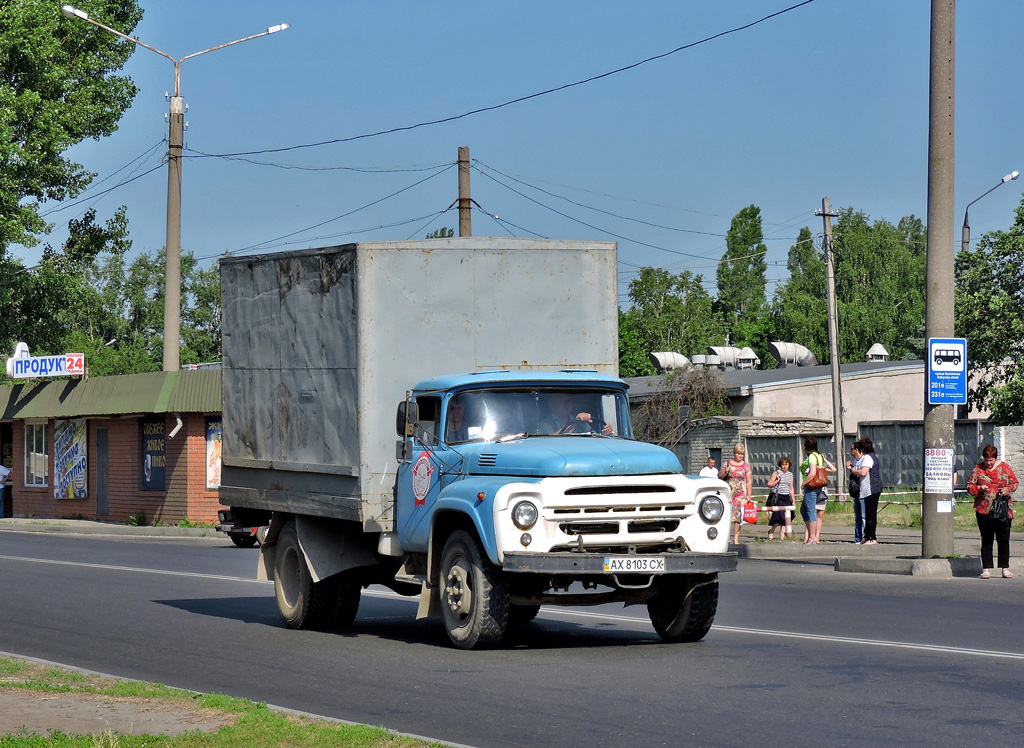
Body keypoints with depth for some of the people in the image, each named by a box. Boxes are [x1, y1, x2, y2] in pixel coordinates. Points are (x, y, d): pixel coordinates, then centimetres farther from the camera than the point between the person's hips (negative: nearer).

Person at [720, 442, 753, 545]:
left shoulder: (746, 466, 7)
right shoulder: (728, 463, 9)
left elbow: (749, 482, 5)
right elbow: (720, 476, 14)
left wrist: (748, 496, -2)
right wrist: (725, 472, -7)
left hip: (741, 494, 0)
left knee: (738, 516, -3)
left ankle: (736, 539, 0)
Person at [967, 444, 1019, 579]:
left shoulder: (1004, 467, 6)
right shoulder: (977, 469, 5)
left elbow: (1014, 483, 12)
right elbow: (969, 486, 7)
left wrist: (1007, 490, -8)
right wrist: (979, 489, -12)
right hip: (984, 510, 0)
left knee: (1004, 539, 1)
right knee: (986, 540, 2)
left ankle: (1005, 568, 8)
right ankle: (986, 568, 5)